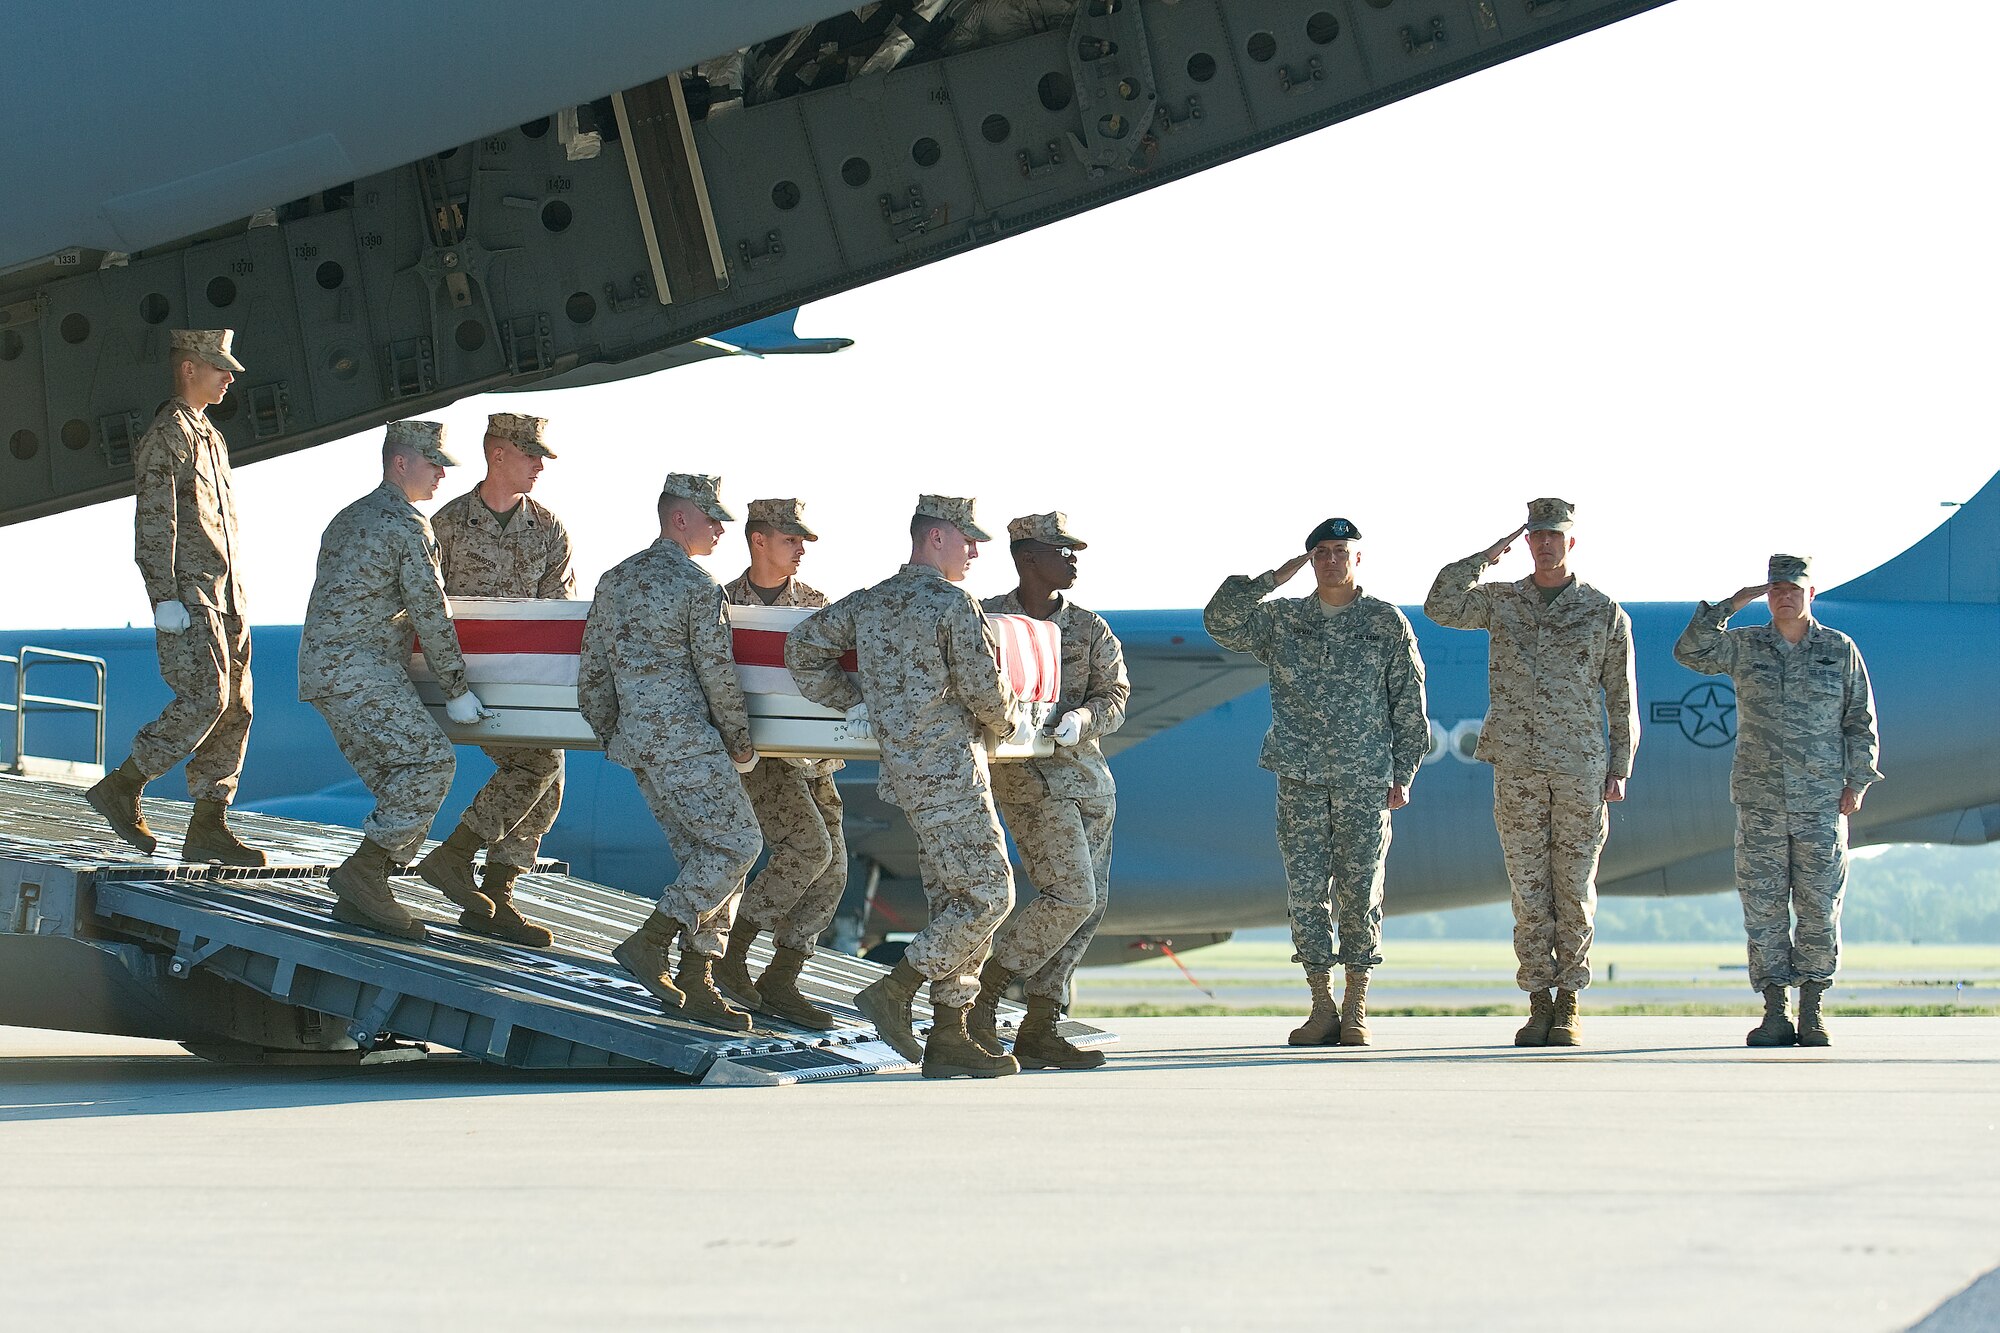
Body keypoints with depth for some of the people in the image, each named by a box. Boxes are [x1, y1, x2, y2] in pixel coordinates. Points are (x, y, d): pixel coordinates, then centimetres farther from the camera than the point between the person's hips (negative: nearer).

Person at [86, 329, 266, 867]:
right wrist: (164, 597, -21)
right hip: (188, 594, -9)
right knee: (204, 698, -17)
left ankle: (208, 826, 6)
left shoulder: (211, 437, 22)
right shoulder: (165, 436, -7)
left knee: (234, 707, 4)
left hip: (223, 595, 9)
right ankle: (122, 786, -5)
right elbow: (153, 523, -14)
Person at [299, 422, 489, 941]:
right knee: (429, 759, -16)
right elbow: (431, 614, -10)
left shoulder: (350, 517, 23)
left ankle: (361, 897, 3)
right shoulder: (407, 526, -8)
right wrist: (456, 689, -3)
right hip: (358, 670, -10)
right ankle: (362, 872, -20)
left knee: (399, 783, 8)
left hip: (325, 667, 10)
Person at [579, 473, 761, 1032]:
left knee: (699, 855, 11)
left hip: (636, 739, 9)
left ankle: (696, 985, 7)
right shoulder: (699, 587, -10)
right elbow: (718, 676, -9)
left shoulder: (616, 580, 13)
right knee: (736, 843, -3)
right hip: (687, 741, -9)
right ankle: (649, 943, -8)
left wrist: (611, 737, 24)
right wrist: (741, 746, 3)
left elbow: (591, 671, 15)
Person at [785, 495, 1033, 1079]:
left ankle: (948, 1038, 9)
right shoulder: (952, 603, -11)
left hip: (905, 769, 9)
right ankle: (892, 992, -7)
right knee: (988, 894, -4)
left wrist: (851, 701, 19)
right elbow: (983, 690, -12)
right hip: (950, 772, -9)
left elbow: (803, 646, 16)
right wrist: (1013, 723, 9)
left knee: (952, 899, 11)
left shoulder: (869, 602, 12)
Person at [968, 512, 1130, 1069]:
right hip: (1028, 776, -6)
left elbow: (1113, 697, 3)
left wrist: (1080, 719, -18)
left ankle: (1038, 1030, 11)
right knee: (1071, 896, -17)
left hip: (1089, 777, 6)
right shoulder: (986, 619, 0)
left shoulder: (1089, 628, 12)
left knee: (1090, 905, 4)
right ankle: (982, 995, -5)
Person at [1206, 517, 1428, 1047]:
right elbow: (1220, 621, 0)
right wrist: (1272, 579, -4)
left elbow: (1409, 705, 6)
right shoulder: (1281, 620, 11)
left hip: (1365, 780, -2)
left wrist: (1403, 775, 0)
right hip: (1300, 779, 2)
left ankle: (1356, 1008, 6)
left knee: (1360, 889, -2)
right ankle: (1322, 1007, 6)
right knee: (1306, 891, -1)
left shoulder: (1386, 623, 5)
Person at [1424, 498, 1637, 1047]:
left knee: (1574, 887, 1)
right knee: (1529, 888, 2)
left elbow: (1621, 698, 5)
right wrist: (1488, 555, -8)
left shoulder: (1605, 612, 4)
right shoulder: (1500, 601, 8)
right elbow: (1441, 607, -9)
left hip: (1581, 769, -1)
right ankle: (1538, 1007, 8)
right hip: (1517, 768, 1)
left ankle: (1569, 1006, 7)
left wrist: (1620, 769, -1)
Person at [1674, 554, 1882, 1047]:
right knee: (1763, 907, -1)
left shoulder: (1840, 650, 6)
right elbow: (1690, 652, -4)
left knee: (1820, 908, -1)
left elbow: (1861, 723, 9)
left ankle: (1812, 1013, 7)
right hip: (1759, 802, 1)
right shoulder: (1744, 646, 8)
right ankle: (1774, 1014, 4)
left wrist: (1856, 783, 0)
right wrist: (1730, 605, -7)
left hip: (1822, 804, -1)